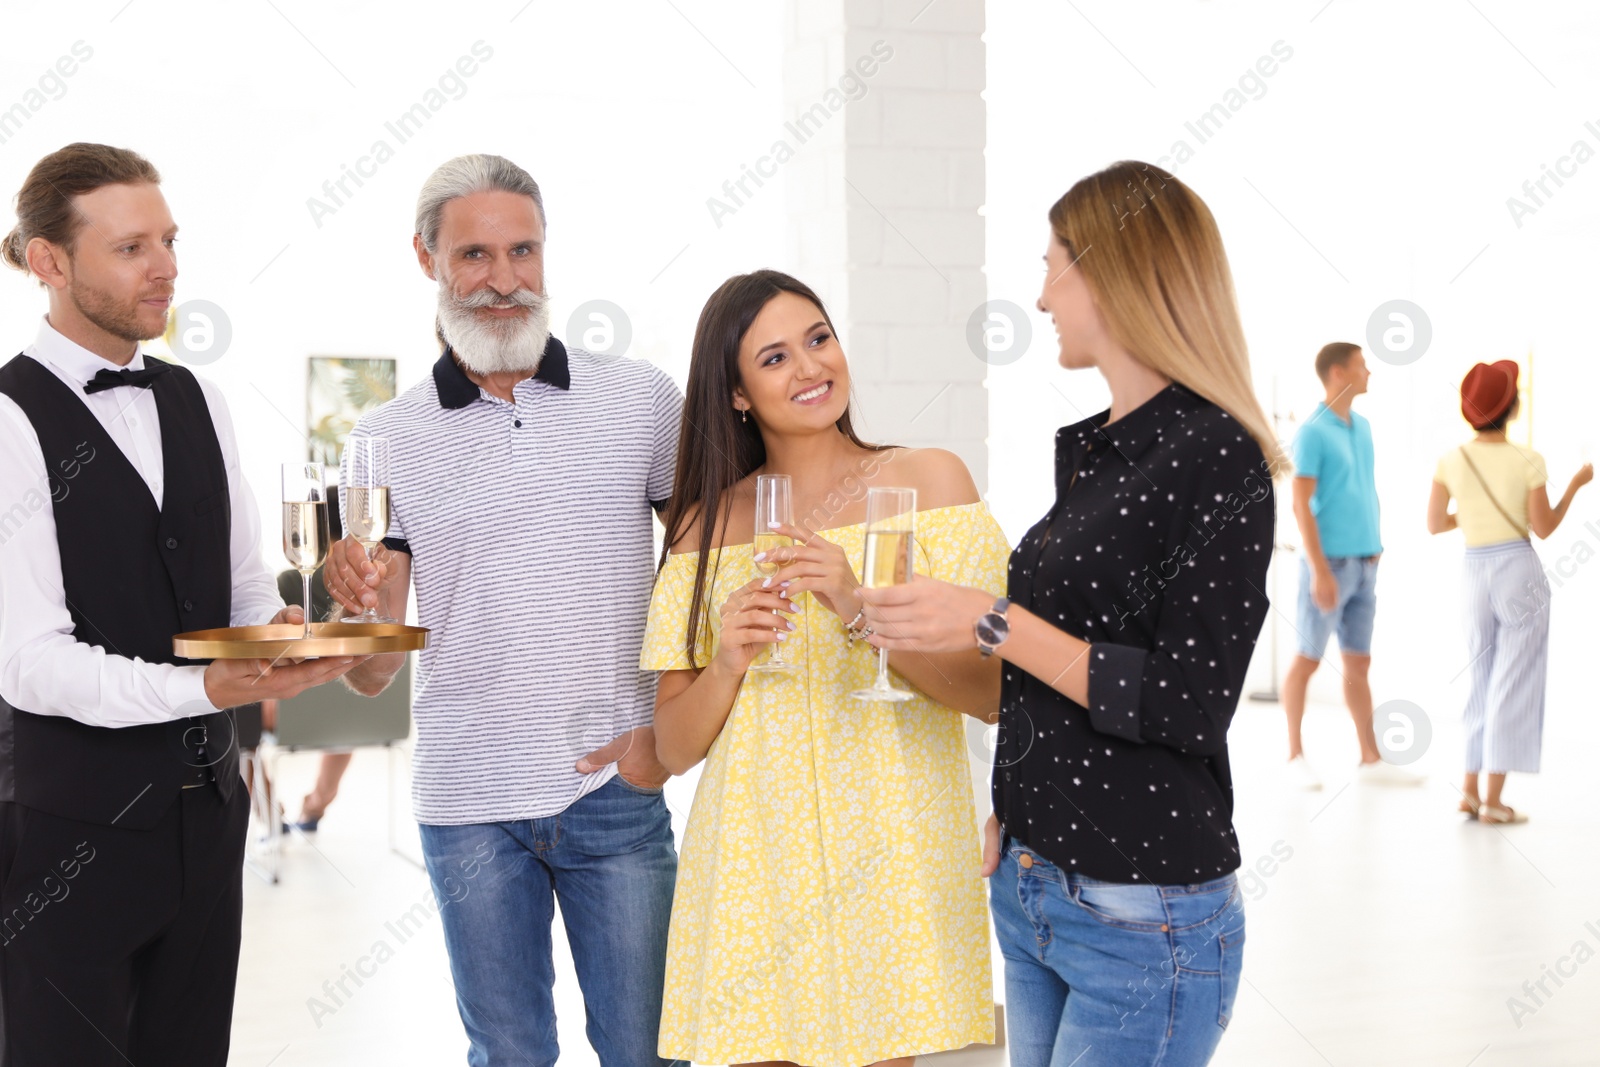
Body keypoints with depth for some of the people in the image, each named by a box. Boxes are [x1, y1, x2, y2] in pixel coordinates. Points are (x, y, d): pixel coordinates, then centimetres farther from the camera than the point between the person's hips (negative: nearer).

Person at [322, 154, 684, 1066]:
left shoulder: (641, 399, -1)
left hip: (618, 790, 0)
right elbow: (373, 676, 0)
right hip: (470, 803, 1)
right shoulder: (386, 440, 1)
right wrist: (359, 608, -22)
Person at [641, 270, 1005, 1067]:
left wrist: (858, 609, -18)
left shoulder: (928, 480, 2)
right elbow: (675, 746, 6)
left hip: (888, 853, -1)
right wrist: (728, 660, -13)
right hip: (753, 869, 2)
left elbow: (992, 693, -6)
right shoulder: (708, 524, 7)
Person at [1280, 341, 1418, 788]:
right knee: (1308, 659, 2)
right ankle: (1296, 756, 13)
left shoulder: (1362, 427, 11)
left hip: (1364, 563, 7)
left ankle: (1371, 759, 14)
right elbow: (1301, 505, -15)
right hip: (1329, 562, -7)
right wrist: (1319, 570, -19)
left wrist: (1374, 548, 15)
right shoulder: (1312, 433, -11)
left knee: (1358, 664, 10)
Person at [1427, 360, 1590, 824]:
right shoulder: (1528, 462, -10)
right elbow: (1544, 528, -4)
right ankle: (1493, 799, 4)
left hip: (1475, 572, 4)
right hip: (1520, 572, -4)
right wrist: (1576, 484, 8)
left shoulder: (1451, 460, -2)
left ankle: (1471, 789, 17)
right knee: (1514, 685, 3)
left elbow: (1435, 524, 4)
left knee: (1482, 682, 17)